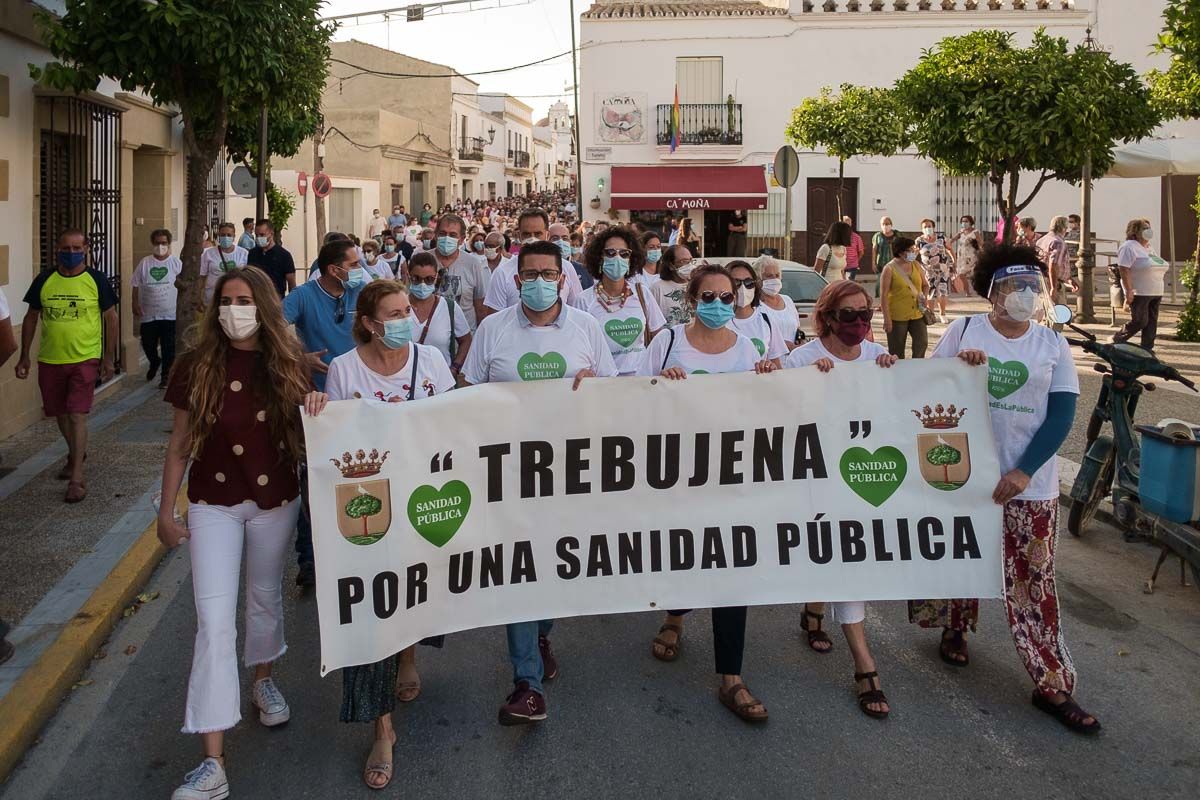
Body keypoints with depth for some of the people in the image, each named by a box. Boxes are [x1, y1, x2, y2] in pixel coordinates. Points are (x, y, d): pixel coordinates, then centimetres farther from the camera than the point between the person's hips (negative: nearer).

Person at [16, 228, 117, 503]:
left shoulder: (96, 281, -4)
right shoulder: (44, 280, 2)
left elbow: (111, 319, 1)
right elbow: (31, 318, 10)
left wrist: (109, 358, -2)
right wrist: (24, 356, 6)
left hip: (85, 359, -4)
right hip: (50, 360, 4)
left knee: (77, 416, -10)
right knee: (61, 414, 17)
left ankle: (77, 479, -7)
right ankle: (76, 454, 44)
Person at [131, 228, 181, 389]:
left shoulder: (176, 263, -2)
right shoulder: (144, 263, 1)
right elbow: (136, 286, 5)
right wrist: (135, 304, -4)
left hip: (170, 315, -2)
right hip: (148, 314, 2)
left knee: (169, 348, 1)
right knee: (148, 345, 11)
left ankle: (166, 376, 15)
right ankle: (154, 362, 42)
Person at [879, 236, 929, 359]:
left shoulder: (916, 266, 6)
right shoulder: (889, 269, -10)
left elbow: (925, 285, 21)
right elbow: (883, 296, -12)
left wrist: (924, 297, -1)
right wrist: (887, 319, -16)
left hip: (917, 314, 5)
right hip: (897, 317, -5)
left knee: (922, 344, 3)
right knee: (897, 351, 5)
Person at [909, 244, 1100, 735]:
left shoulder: (1053, 345, 1)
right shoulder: (964, 331, -2)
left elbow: (1062, 414, -4)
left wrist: (1025, 471, -15)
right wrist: (958, 367, -19)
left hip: (1031, 483, 0)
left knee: (1034, 581, 0)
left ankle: (1052, 686, 5)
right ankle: (955, 629, 43)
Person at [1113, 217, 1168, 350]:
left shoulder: (1149, 247, 18)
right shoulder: (1129, 247, -10)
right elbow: (1124, 270, -18)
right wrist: (1128, 291, -24)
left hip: (1155, 293, 9)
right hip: (1139, 293, -9)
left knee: (1152, 322, 5)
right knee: (1139, 321, -9)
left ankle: (1147, 349, 10)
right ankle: (1116, 340, 9)